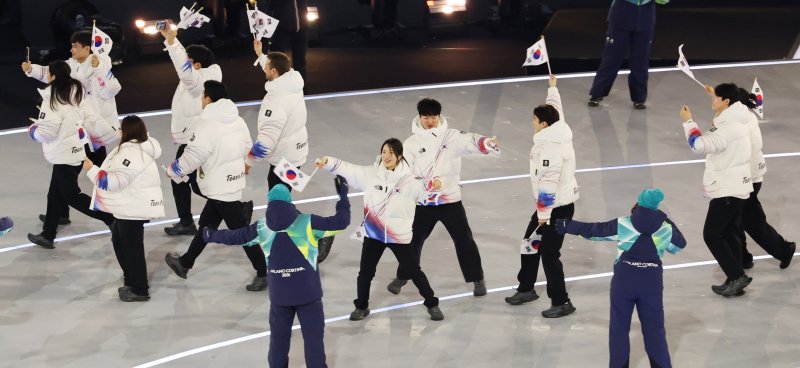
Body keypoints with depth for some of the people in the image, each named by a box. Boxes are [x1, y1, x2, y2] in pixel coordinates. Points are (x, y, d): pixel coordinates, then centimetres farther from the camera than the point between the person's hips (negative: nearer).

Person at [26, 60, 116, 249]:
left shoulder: (52, 99, -20)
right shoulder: (77, 94, 5)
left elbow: (48, 131, -23)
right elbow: (90, 119, 10)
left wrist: (33, 130, -4)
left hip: (65, 155, -9)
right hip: (77, 150, 9)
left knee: (71, 196, 3)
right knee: (56, 194, 15)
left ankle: (111, 218, 0)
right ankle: (48, 235, 21)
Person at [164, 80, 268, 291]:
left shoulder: (207, 127, -22)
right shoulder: (238, 121, 2)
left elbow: (191, 157, -18)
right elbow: (247, 148, 13)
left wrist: (171, 171, 1)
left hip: (220, 189, -9)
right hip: (234, 182, 9)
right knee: (207, 224, 20)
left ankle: (264, 273, 4)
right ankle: (185, 263, 34)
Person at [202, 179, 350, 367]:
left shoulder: (262, 228, 1)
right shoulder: (308, 223, -8)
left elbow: (235, 236, 14)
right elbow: (340, 222, -6)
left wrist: (212, 235, 33)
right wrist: (343, 195, 8)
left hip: (279, 294, 3)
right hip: (307, 292, -3)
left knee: (278, 338, 17)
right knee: (313, 337, 5)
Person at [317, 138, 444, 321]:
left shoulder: (408, 178, -8)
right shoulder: (370, 174, -1)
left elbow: (424, 185, -20)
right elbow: (347, 169, -1)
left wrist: (435, 183, -42)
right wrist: (328, 162, -13)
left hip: (399, 235, -2)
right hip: (373, 233, 2)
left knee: (413, 271, 5)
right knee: (365, 271, 9)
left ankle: (432, 304, 22)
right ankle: (362, 306, 29)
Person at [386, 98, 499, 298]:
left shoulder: (452, 137, -5)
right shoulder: (412, 143, 0)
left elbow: (471, 141, -23)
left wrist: (487, 143, -44)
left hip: (450, 199, -1)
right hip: (423, 202, 1)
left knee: (464, 240, 1)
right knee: (413, 240, 11)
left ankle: (477, 280, 15)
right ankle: (402, 277, 30)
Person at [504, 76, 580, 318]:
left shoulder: (551, 146, -24)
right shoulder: (557, 131, 4)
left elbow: (548, 182, -26)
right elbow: (555, 110, 26)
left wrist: (544, 214, -24)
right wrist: (552, 87, 42)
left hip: (557, 207, -10)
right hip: (551, 204, 10)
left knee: (549, 253, -6)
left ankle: (561, 302, 2)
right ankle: (526, 289, 33)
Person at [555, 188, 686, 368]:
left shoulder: (623, 225, -8)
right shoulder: (665, 229, -3)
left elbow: (593, 230, 2)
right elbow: (680, 244, 16)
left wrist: (568, 226, 16)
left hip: (624, 281, -1)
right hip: (652, 282, 2)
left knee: (619, 327, 12)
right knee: (654, 328, 10)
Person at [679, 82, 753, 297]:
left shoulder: (728, 128, -23)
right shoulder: (736, 118, 7)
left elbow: (700, 145, -30)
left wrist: (688, 122, -17)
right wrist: (716, 96, 33)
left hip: (727, 190, -10)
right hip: (737, 187, 10)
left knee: (712, 235, -5)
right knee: (731, 234, 13)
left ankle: (737, 276, -6)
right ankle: (735, 280, 16)